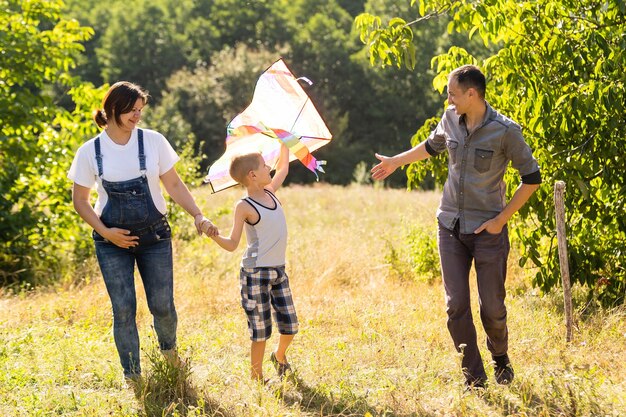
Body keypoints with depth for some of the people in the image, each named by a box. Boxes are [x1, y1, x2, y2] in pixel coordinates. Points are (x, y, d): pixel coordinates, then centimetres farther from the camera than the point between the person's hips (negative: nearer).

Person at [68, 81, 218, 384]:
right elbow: (80, 200, 3)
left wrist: (198, 215, -8)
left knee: (162, 305, 1)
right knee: (123, 309, -3)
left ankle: (169, 352, 34)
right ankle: (132, 377, 9)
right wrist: (105, 231, -10)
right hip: (113, 240, -1)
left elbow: (173, 185, 4)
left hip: (154, 235, 1)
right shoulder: (90, 151, -3)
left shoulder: (153, 141, -2)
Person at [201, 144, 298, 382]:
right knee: (260, 331, -2)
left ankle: (280, 356, 38)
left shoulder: (270, 193, 9)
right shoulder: (244, 206, -10)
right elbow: (232, 244, -11)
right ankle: (256, 376, 12)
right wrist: (213, 236, -28)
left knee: (290, 327, 9)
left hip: (278, 271, 7)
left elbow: (283, 168, 28)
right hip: (256, 273, -6)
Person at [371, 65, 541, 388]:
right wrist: (395, 162, 33)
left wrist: (501, 219, -9)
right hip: (451, 226, 4)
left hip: (487, 229, -4)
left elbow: (532, 178, -7)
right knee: (456, 305, -2)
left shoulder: (505, 131, -15)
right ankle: (474, 379, 8)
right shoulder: (451, 119, 1)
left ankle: (500, 357, 32)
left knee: (492, 306, 1)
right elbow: (433, 145, 24)